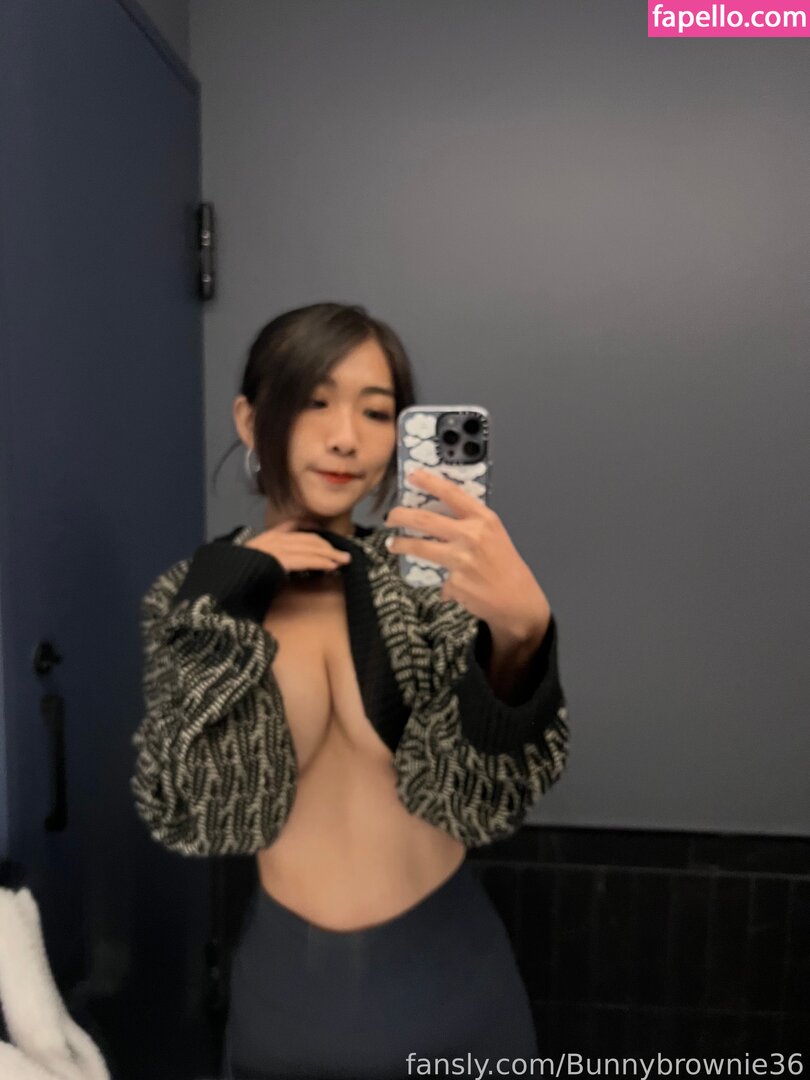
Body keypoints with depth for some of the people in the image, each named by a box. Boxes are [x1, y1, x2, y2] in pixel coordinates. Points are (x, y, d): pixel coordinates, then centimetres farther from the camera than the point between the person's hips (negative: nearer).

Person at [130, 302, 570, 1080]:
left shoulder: (423, 574, -10)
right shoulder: (202, 591, -6)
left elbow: (494, 771, -22)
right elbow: (184, 812, -11)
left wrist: (523, 625, -41)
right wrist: (218, 617, -20)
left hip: (447, 972, 0)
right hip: (287, 980, 1)